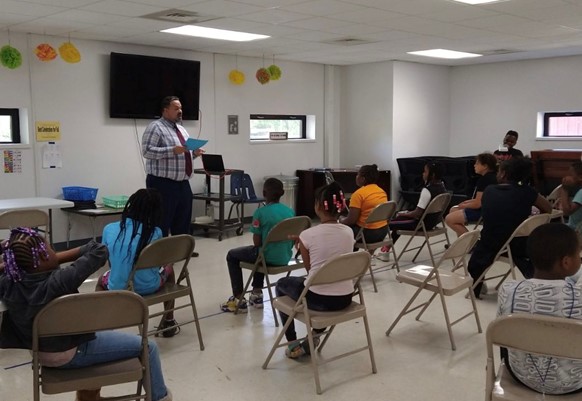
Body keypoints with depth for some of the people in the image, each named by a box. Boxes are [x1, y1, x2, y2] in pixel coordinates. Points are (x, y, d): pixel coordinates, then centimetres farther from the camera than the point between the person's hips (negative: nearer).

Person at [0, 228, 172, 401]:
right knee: (148, 346, 6)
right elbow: (99, 251, -31)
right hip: (70, 354, -8)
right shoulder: (58, 281, -35)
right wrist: (58, 258, -24)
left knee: (97, 329, 36)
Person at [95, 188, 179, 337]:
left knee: (102, 280, 38)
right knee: (168, 268, 33)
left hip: (117, 288, 2)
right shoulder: (155, 232, -14)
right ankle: (169, 323, 39)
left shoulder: (109, 229, -10)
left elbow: (108, 261, 5)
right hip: (148, 287, -1)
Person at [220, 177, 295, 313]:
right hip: (286, 258, 6)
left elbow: (257, 242, -12)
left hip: (269, 258, -6)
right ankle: (257, 293, 38)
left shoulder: (260, 212, -16)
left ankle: (239, 300, 18)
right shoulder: (290, 211, 1)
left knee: (232, 255, 19)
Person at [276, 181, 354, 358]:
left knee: (282, 285, 27)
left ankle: (293, 344, 27)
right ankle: (315, 335, 29)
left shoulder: (308, 235, -13)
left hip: (319, 299, -4)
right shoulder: (349, 232, 1)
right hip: (345, 299, 5)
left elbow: (309, 269, 1)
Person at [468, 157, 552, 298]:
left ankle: (476, 288, 44)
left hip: (489, 246, 1)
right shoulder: (527, 193, -11)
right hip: (518, 247, -1)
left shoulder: (488, 191, -5)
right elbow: (548, 209, 4)